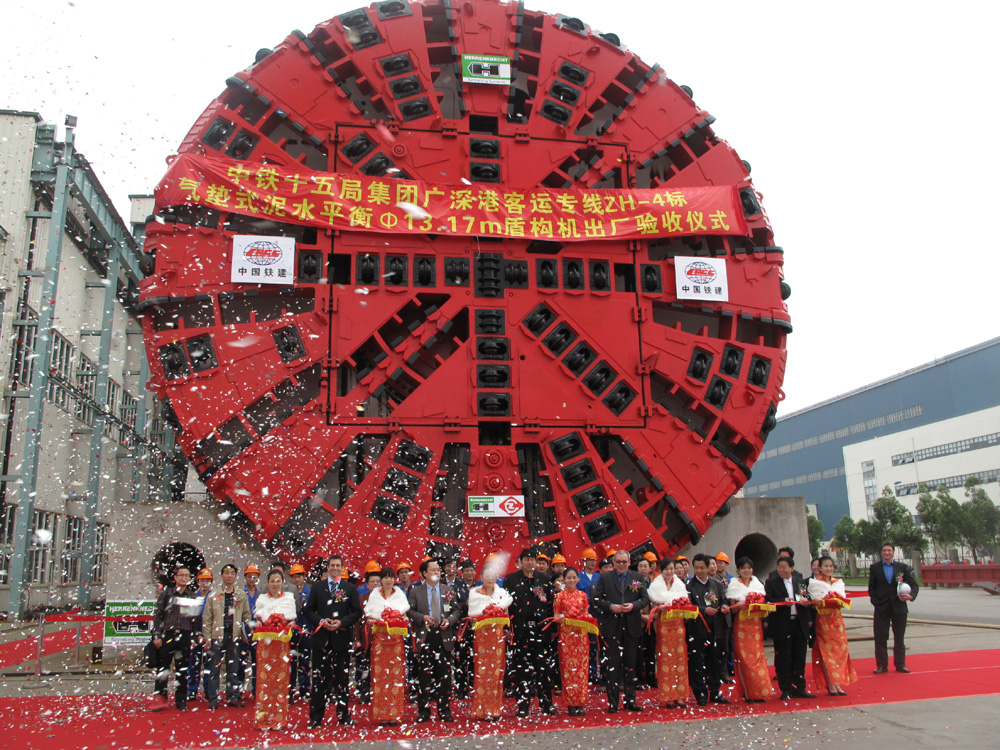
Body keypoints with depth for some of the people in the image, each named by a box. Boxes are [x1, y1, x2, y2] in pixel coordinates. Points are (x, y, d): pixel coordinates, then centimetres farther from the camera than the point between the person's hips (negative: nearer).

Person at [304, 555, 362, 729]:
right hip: (321, 638, 1)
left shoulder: (350, 588, 7)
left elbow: (357, 612, 4)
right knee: (319, 678, 3)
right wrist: (321, 621, -10)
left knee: (342, 677, 4)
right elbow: (308, 610, 7)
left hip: (342, 638, 0)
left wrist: (342, 622, -11)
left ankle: (343, 716, 12)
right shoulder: (317, 588, 10)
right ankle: (316, 717, 10)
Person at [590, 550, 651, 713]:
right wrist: (610, 606, -14)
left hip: (632, 626, 2)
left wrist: (634, 605, -12)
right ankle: (613, 702, 6)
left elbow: (645, 598, 6)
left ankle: (630, 700, 17)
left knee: (630, 664, 8)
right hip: (612, 626, -1)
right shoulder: (604, 578, 5)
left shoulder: (637, 577, 9)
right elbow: (596, 599, 1)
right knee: (613, 663, 0)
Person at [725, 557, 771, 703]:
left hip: (756, 624, 3)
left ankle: (759, 691, 6)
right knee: (744, 657, -5)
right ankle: (748, 692, 1)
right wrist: (740, 606, -21)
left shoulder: (758, 584, 13)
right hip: (741, 624, -3)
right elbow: (732, 608, 0)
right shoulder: (734, 585, 4)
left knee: (758, 655, -1)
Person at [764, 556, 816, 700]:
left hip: (799, 624, 4)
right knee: (783, 659, 2)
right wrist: (784, 601, -23)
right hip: (782, 625, -4)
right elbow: (768, 602, -9)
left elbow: (808, 600, 10)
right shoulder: (771, 583, -1)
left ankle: (799, 688, 21)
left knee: (799, 657, 10)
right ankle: (786, 690, 11)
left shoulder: (800, 581, 11)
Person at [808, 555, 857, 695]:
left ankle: (837, 683, 6)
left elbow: (843, 600, 6)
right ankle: (830, 685, -2)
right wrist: (820, 602, -24)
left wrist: (840, 600, -14)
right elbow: (814, 601, -8)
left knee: (840, 649, 0)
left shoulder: (839, 583, 15)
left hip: (837, 620, 4)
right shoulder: (814, 583, 1)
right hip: (823, 620, -4)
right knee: (826, 651, -4)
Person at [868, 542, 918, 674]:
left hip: (899, 607, 0)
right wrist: (875, 601, -5)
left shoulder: (902, 567, 4)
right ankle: (882, 665, 10)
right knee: (880, 638, 1)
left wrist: (911, 595, -21)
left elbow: (913, 584, -1)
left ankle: (900, 664, 22)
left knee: (899, 637, 10)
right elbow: (871, 588, 8)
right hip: (881, 608, 0)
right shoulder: (874, 567, 5)